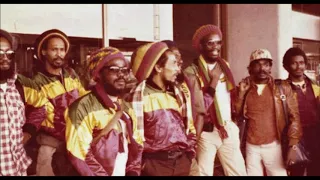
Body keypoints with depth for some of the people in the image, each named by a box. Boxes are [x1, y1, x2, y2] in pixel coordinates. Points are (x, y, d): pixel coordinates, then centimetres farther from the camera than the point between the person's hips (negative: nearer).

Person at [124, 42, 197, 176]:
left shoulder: (178, 95, 12)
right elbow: (132, 135, -9)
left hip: (182, 161, 6)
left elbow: (189, 125, 19)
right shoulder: (138, 97, -7)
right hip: (155, 163, -5)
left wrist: (190, 152, 10)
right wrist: (140, 164, -9)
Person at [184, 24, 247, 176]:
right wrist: (214, 80, -18)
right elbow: (198, 106, -16)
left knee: (239, 172, 7)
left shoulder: (224, 66, 11)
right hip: (206, 132, -5)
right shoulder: (192, 71, -9)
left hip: (229, 129, 5)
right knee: (204, 173, 2)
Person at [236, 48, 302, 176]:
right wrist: (241, 93, -7)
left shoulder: (283, 87, -2)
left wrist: (293, 146, -8)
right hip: (251, 147, 2)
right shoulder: (244, 89, 5)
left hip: (274, 146, -2)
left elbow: (294, 117, -2)